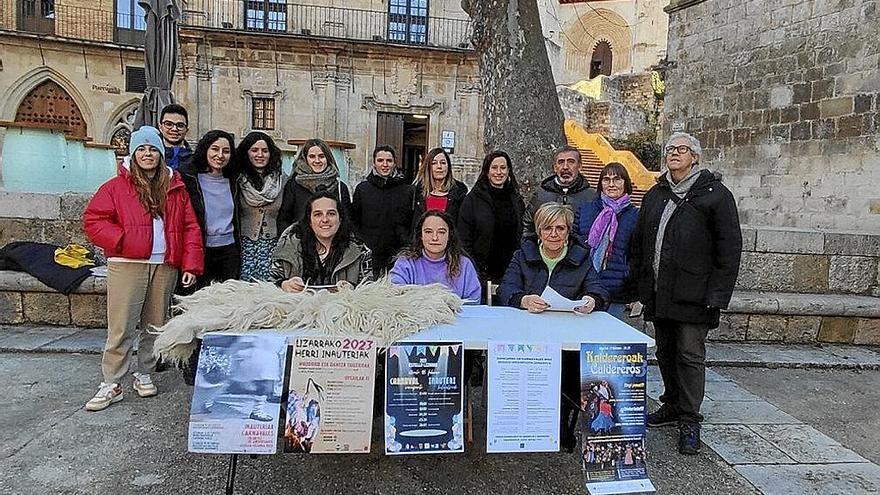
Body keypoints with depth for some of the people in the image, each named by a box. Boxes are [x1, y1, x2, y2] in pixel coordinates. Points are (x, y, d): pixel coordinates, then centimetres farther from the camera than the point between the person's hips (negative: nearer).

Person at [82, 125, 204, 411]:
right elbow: (93, 220, 0)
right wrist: (121, 241, -13)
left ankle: (144, 374, 26)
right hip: (127, 266, -3)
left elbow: (191, 228, 7)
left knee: (155, 325, 11)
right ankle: (112, 385, 8)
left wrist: (191, 264, -1)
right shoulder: (116, 187, 3)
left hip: (166, 267, 3)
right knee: (121, 327, -2)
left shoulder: (176, 189, 10)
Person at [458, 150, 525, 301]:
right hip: (482, 273, -3)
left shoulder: (517, 201, 11)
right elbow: (464, 239, -4)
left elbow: (522, 237, 15)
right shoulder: (473, 199, -1)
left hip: (510, 273, 3)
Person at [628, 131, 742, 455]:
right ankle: (672, 406, 32)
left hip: (692, 295, -6)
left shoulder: (715, 194, -4)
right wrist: (638, 283, 11)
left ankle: (689, 422, 10)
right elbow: (639, 242, 18)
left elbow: (729, 248, -8)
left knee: (690, 356, -2)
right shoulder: (655, 195, 14)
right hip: (658, 293, 6)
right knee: (665, 353, 15)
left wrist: (717, 295, -14)